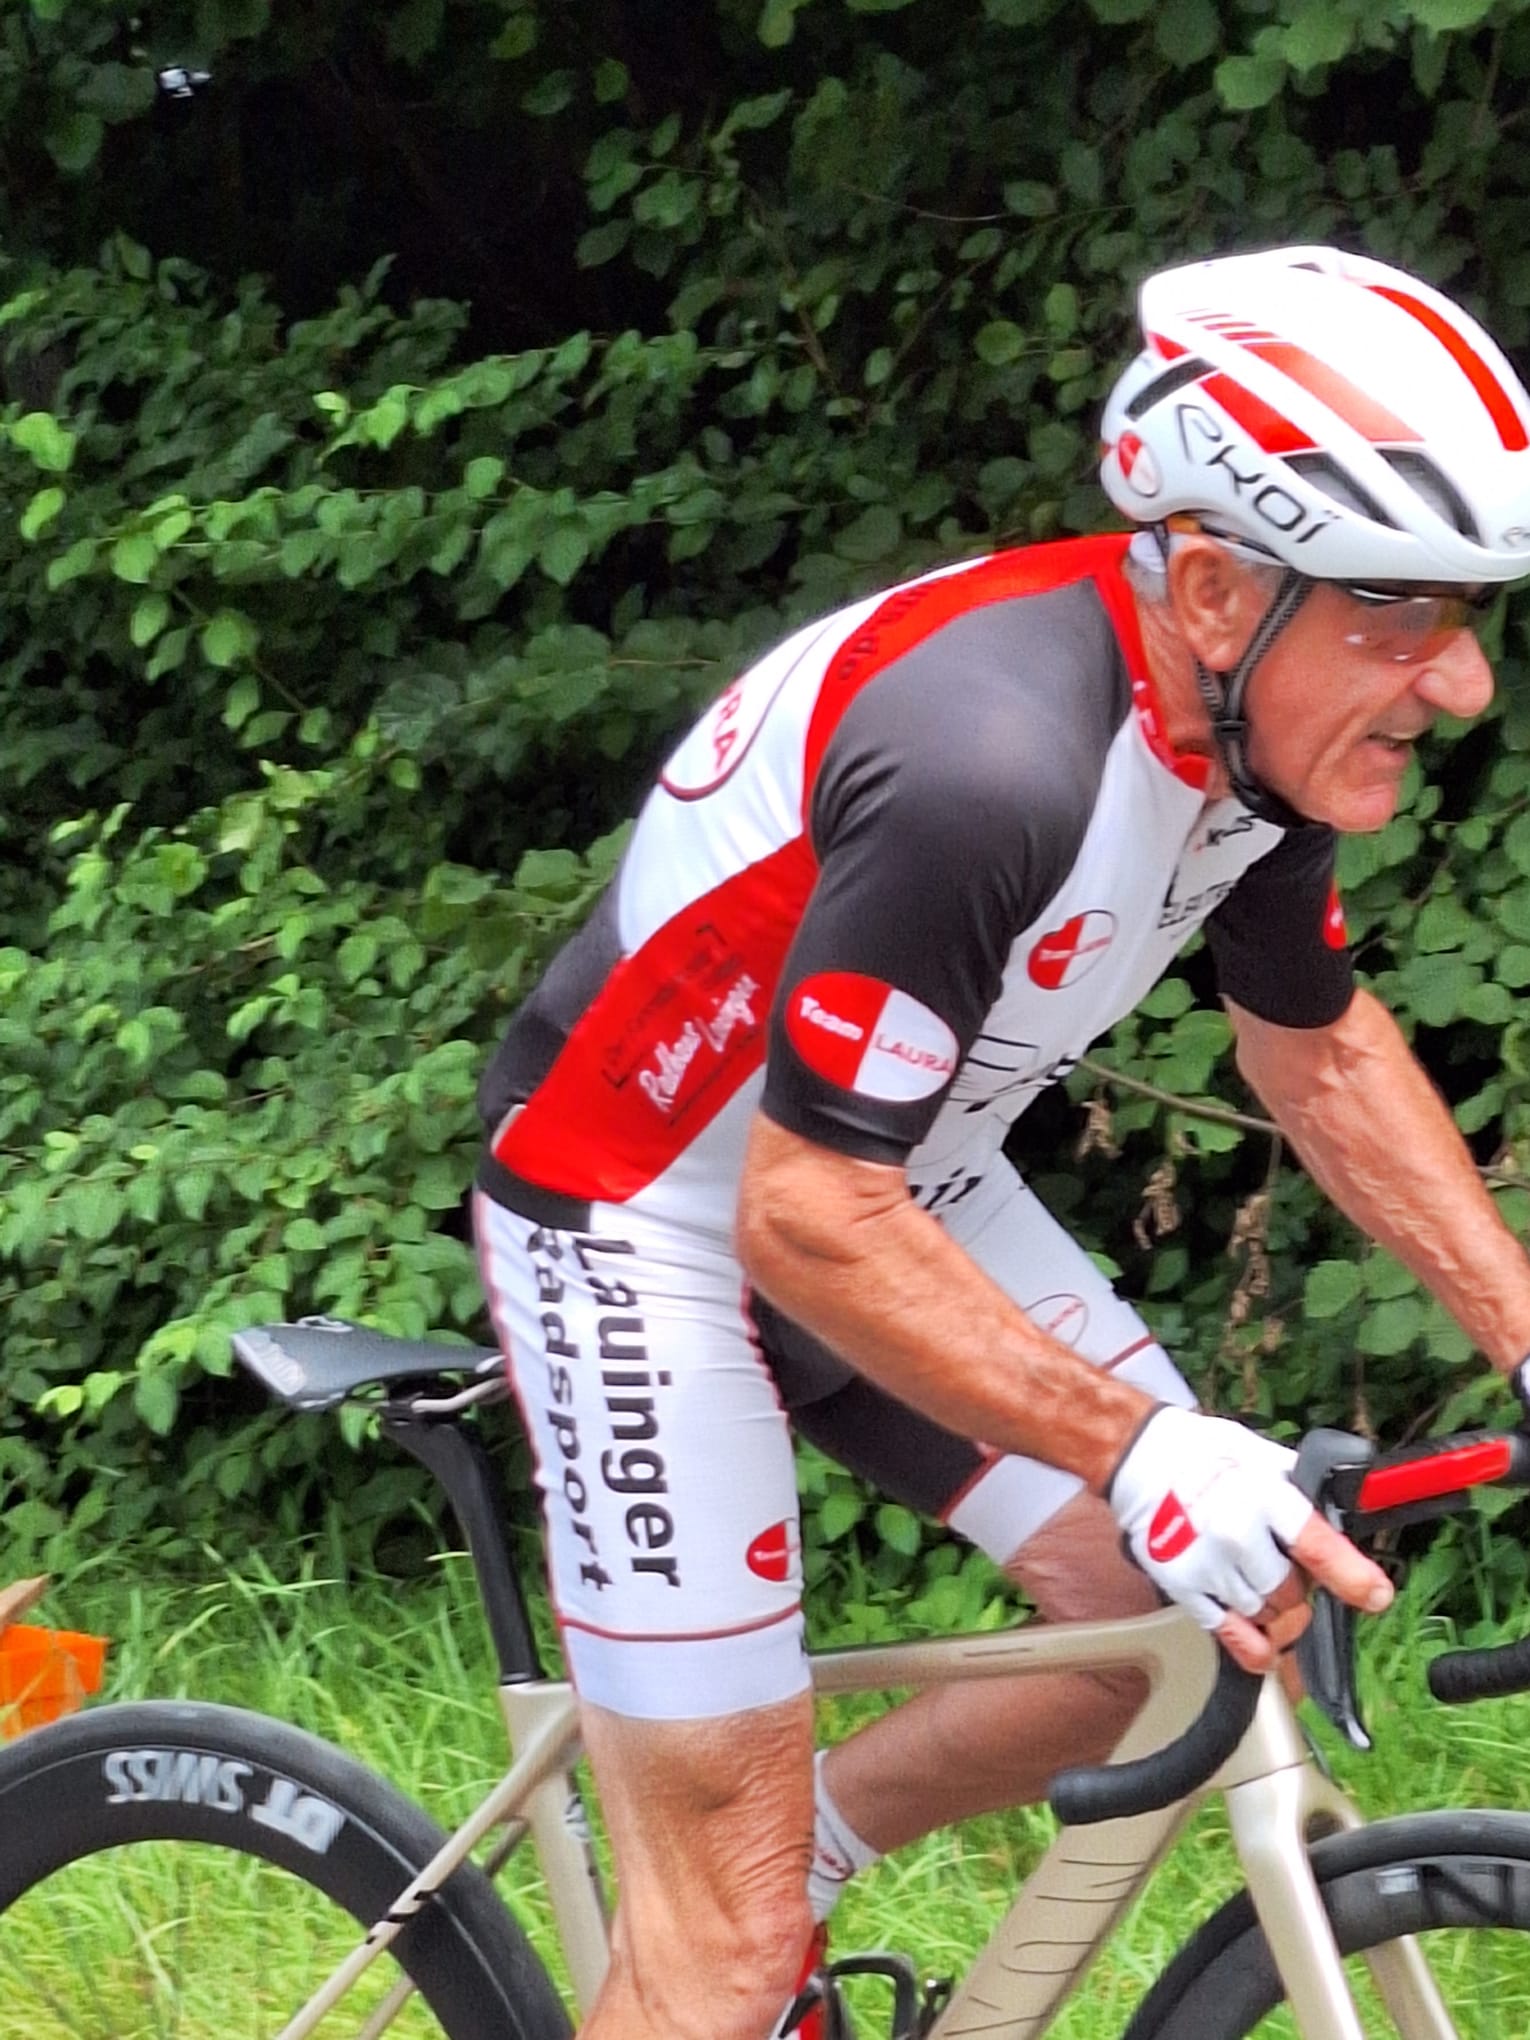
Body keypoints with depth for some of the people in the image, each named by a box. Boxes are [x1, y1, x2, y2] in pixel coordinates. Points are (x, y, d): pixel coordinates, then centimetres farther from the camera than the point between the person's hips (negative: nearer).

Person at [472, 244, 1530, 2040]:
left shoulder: (1256, 724, -9)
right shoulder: (992, 763, -36)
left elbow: (1322, 1051, 8)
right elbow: (808, 1221, -32)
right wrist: (1141, 1447, -36)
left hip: (900, 1173, 8)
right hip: (653, 1207, -8)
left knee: (1204, 1608, 3)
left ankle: (791, 1848, 20)